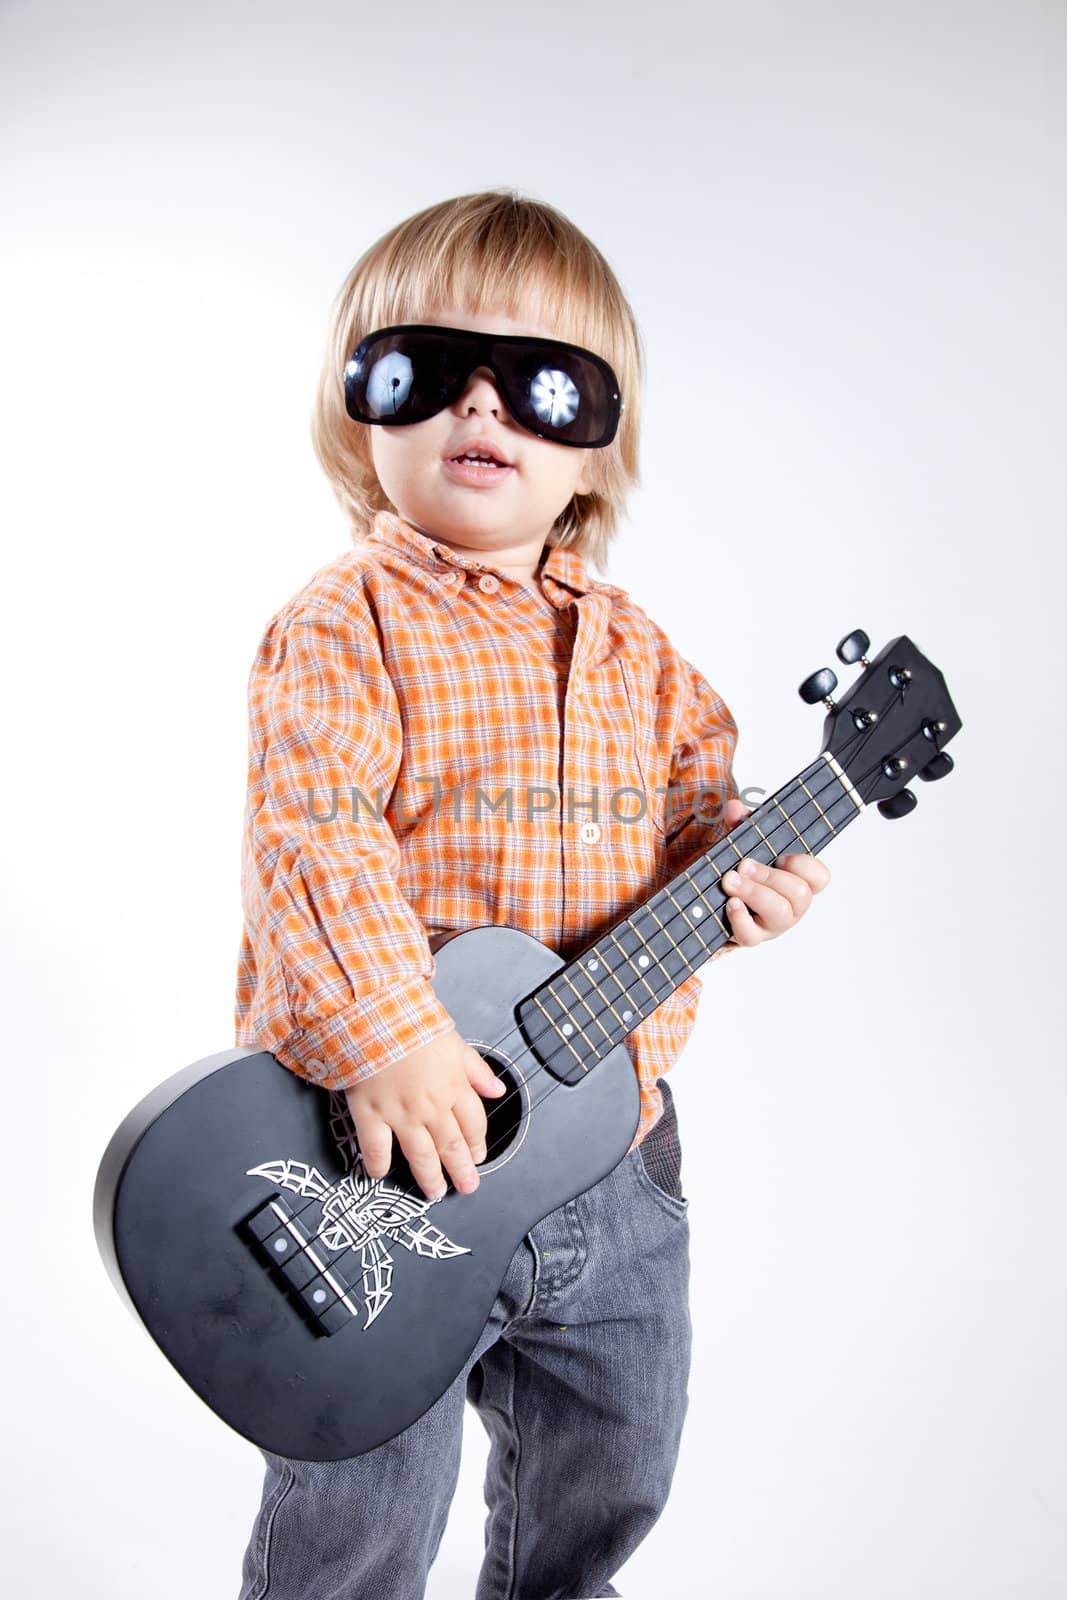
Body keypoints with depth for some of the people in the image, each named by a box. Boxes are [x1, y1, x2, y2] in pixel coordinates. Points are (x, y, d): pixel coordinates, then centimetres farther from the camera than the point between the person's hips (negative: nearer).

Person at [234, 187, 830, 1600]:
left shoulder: (632, 649, 7)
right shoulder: (344, 629, -11)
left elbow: (691, 789, 14)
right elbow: (312, 842, -22)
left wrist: (739, 859, -8)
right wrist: (384, 1040, -33)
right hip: (395, 1144, -5)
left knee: (610, 1476, 24)